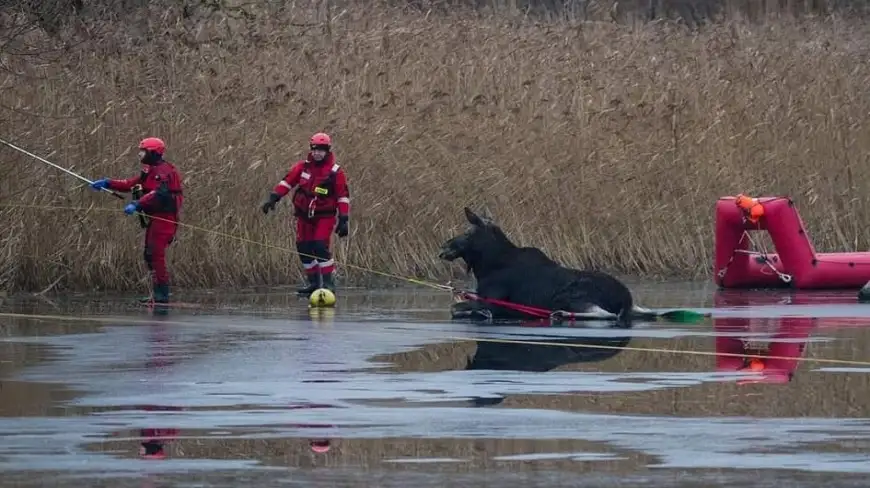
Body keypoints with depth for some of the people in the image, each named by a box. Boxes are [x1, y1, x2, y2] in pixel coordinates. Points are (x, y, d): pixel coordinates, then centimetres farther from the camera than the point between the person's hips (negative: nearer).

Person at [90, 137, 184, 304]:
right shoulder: (150, 171, 20)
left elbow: (158, 193, -28)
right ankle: (158, 294, 17)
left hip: (163, 218, -11)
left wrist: (137, 204, -36)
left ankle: (161, 295, -16)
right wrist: (107, 183, 11)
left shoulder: (163, 171, -14)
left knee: (156, 254, -15)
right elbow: (130, 184, 19)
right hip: (154, 218, 11)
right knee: (150, 255, 13)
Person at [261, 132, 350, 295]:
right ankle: (313, 282, 17)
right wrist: (273, 198, -8)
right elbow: (286, 182, 3)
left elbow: (343, 196, -7)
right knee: (304, 248, 5)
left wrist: (343, 220, -11)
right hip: (304, 215, 5)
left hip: (325, 216, -5)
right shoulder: (302, 167, 1)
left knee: (321, 247, -17)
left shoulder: (335, 172, -8)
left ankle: (329, 283, -10)